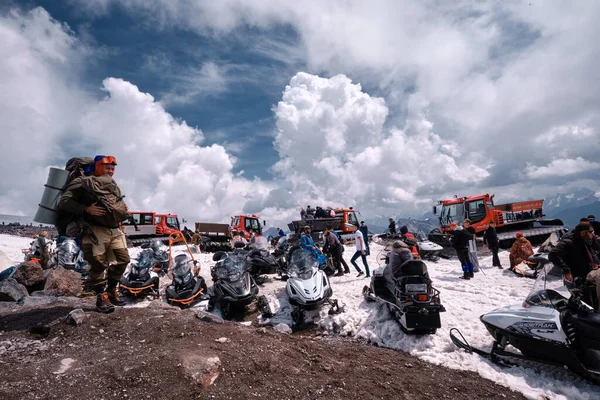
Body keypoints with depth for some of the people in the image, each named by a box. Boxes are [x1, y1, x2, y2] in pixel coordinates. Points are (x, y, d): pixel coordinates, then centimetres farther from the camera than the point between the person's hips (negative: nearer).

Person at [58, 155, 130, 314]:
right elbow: (64, 202, -9)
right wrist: (86, 209, -21)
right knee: (98, 264, -6)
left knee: (122, 259, 6)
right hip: (96, 230, -7)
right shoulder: (82, 183, -2)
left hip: (114, 230, 7)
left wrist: (123, 210, 11)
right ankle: (101, 296, 7)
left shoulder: (113, 186, 21)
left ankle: (111, 290, 22)